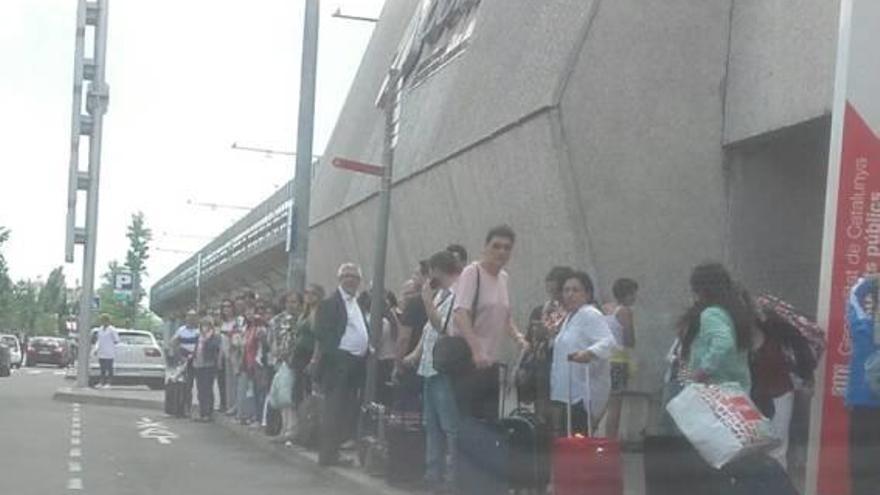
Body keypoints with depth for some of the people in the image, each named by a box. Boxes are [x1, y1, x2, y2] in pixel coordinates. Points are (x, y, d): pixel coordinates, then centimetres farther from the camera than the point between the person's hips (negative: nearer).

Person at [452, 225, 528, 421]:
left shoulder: (503, 277, 14)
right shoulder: (472, 273, -10)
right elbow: (460, 315, -22)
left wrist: (517, 336, 9)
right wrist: (476, 350, -33)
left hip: (491, 362, 8)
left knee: (490, 419, 7)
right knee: (465, 420, -7)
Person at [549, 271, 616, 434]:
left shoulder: (590, 315, -10)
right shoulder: (570, 317, 21)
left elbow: (608, 342, -26)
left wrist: (589, 353, -43)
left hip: (585, 395, -9)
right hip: (567, 394, 9)